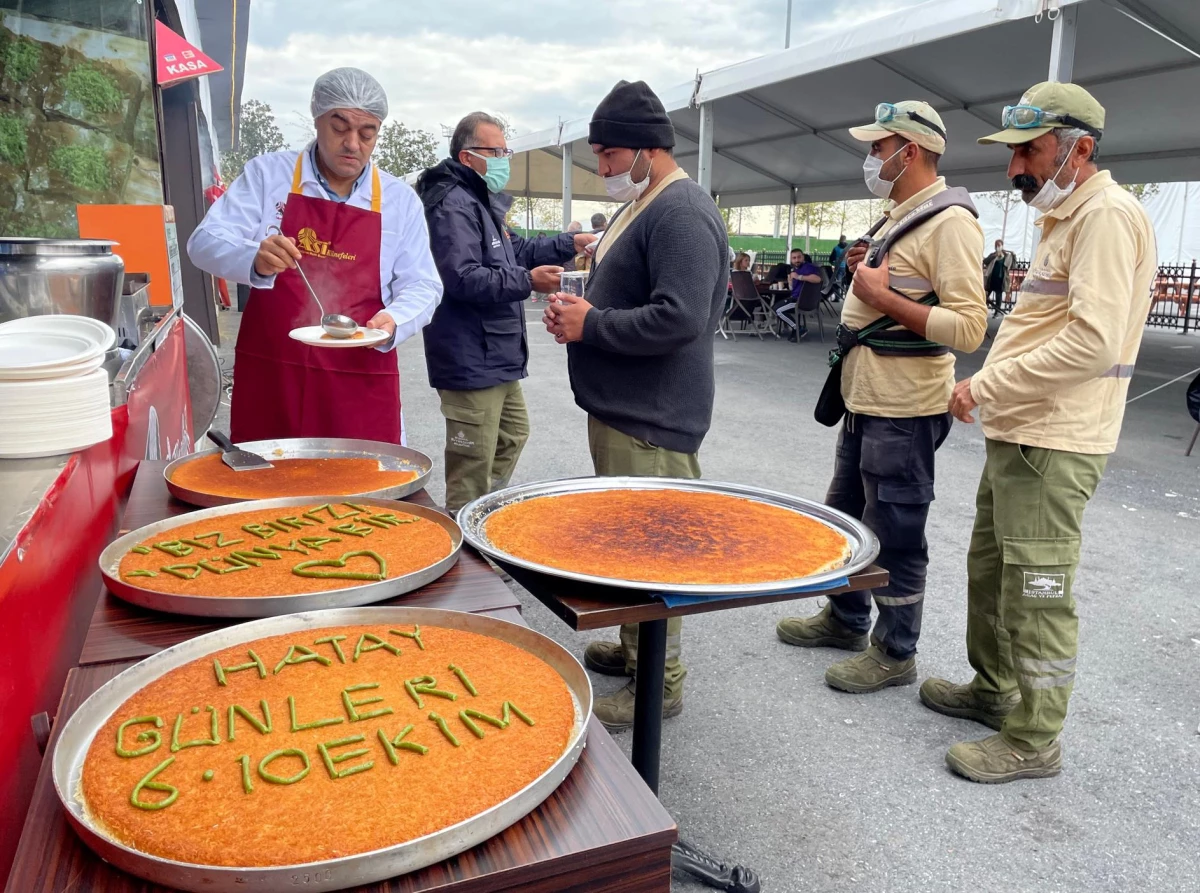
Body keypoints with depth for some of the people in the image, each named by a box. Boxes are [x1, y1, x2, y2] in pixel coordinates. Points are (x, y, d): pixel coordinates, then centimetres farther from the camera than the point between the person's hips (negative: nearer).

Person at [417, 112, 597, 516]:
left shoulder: (482, 202, 20)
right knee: (473, 464, -6)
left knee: (513, 434, 24)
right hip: (471, 361, -12)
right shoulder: (454, 206, -16)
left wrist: (569, 243, 13)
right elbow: (462, 278, -26)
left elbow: (517, 250, 25)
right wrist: (528, 281, -24)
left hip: (497, 357, 12)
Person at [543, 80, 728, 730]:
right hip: (619, 408, 10)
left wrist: (590, 325, -16)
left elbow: (679, 319, -27)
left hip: (651, 421, -10)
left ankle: (660, 680, 14)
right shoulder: (639, 206, 17)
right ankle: (633, 649, 34)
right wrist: (578, 309, 6)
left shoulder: (681, 213, -16)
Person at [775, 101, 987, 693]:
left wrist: (882, 296, -22)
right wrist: (866, 271, 11)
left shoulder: (949, 222, -15)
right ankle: (846, 620, 37)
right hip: (864, 402, 10)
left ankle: (894, 653, 18)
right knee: (844, 517, 20)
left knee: (894, 537, 2)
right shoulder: (897, 218, 15)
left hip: (904, 412, -10)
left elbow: (968, 328, -24)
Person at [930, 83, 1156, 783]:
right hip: (1021, 435, 10)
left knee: (1037, 593, -1)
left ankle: (1034, 740, 13)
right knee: (991, 570, 19)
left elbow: (1092, 342, -25)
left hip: (1052, 447, -10)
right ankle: (994, 689, 36)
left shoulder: (1108, 214, -14)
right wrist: (993, 391, 9)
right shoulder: (1068, 217, 19)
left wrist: (987, 387, -17)